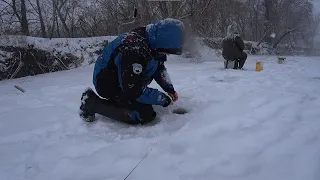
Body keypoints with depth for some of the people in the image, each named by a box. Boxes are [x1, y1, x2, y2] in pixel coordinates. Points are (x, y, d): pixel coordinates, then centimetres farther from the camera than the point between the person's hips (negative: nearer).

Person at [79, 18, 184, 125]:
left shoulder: (153, 41, -5)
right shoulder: (134, 50, -35)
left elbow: (160, 68, 10)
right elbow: (134, 91, -32)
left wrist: (169, 89, -3)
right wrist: (164, 99, -22)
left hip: (126, 80, 10)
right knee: (146, 115, -17)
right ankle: (92, 102, -9)